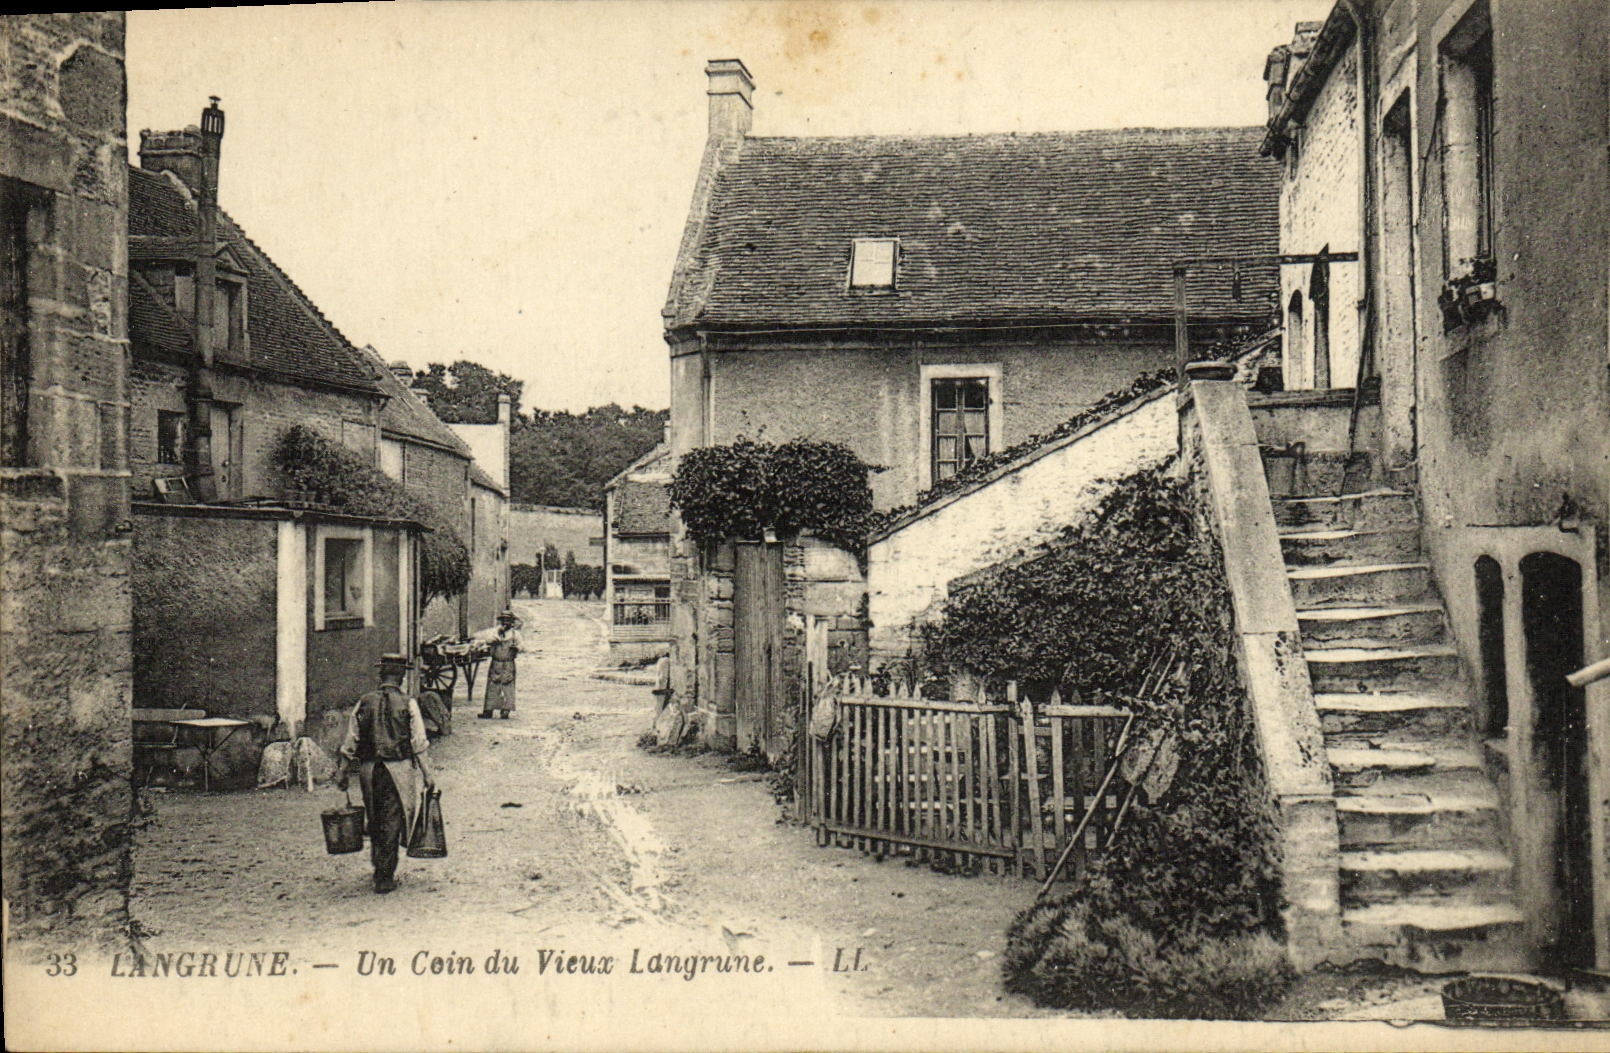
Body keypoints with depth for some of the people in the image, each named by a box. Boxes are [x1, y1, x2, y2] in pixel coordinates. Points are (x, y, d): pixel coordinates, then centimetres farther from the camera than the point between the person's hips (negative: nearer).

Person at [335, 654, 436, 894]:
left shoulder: (364, 703, 4)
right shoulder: (407, 704, -4)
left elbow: (350, 743, 6)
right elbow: (418, 744, -6)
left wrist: (342, 771, 14)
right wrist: (427, 773, -1)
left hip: (368, 768, 3)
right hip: (398, 767, -3)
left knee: (375, 821, 17)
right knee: (393, 820, 2)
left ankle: (380, 869, 27)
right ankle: (385, 876, 0)